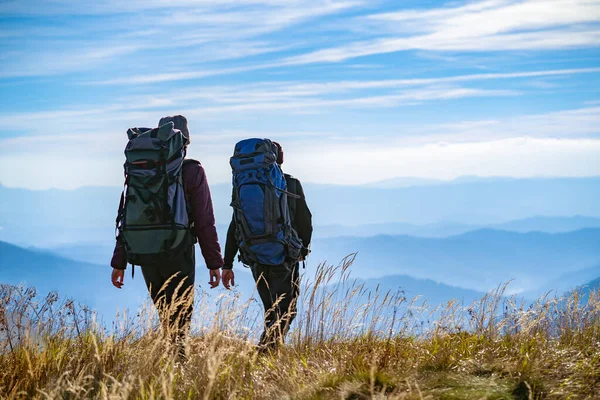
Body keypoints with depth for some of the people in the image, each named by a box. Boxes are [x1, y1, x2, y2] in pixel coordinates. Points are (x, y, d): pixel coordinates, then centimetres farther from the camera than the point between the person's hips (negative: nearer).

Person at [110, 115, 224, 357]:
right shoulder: (193, 172, -5)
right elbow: (205, 222, -7)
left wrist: (119, 262, 9)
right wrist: (215, 263, -1)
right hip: (179, 255, -4)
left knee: (165, 319, 17)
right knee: (180, 320, -1)